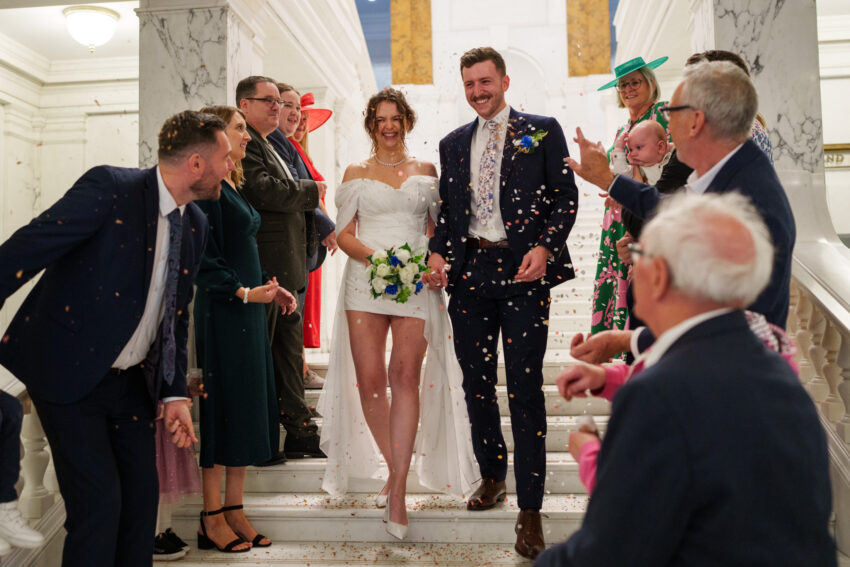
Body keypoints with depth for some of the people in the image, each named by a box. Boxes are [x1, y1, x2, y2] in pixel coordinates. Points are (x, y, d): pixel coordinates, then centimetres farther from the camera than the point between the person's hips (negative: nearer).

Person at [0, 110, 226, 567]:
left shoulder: (195, 225, 4)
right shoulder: (109, 187, -17)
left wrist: (175, 393, 5)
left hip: (132, 379, 7)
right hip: (68, 371, -6)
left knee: (141, 494, 11)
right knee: (98, 501, -5)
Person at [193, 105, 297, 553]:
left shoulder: (233, 186, 17)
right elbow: (205, 259, -17)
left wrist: (270, 288, 11)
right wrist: (244, 292, -21)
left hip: (248, 308, 9)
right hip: (222, 311, -9)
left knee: (247, 409, 11)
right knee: (223, 408, -2)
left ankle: (235, 511, 20)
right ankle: (212, 519, 11)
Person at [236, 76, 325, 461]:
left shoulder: (269, 147, 21)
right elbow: (261, 189, -24)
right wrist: (311, 190, -10)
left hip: (286, 269, 11)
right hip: (265, 269, -10)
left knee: (288, 350, 15)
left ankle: (299, 432, 25)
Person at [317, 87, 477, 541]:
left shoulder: (425, 170, 15)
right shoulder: (356, 173, 13)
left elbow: (437, 227, 16)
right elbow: (344, 234, 7)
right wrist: (376, 257, -12)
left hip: (416, 283, 0)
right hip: (365, 282, 1)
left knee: (406, 377, -12)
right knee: (369, 382, -3)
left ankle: (398, 490, -10)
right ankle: (395, 469, 18)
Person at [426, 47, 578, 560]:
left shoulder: (543, 130, 5)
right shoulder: (453, 143, 17)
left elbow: (566, 196, 1)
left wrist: (545, 247, -14)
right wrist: (438, 253, 1)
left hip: (523, 272, -4)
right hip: (469, 272, 5)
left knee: (525, 387, -4)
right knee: (476, 383, 11)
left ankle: (530, 509, 4)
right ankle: (492, 475, 32)